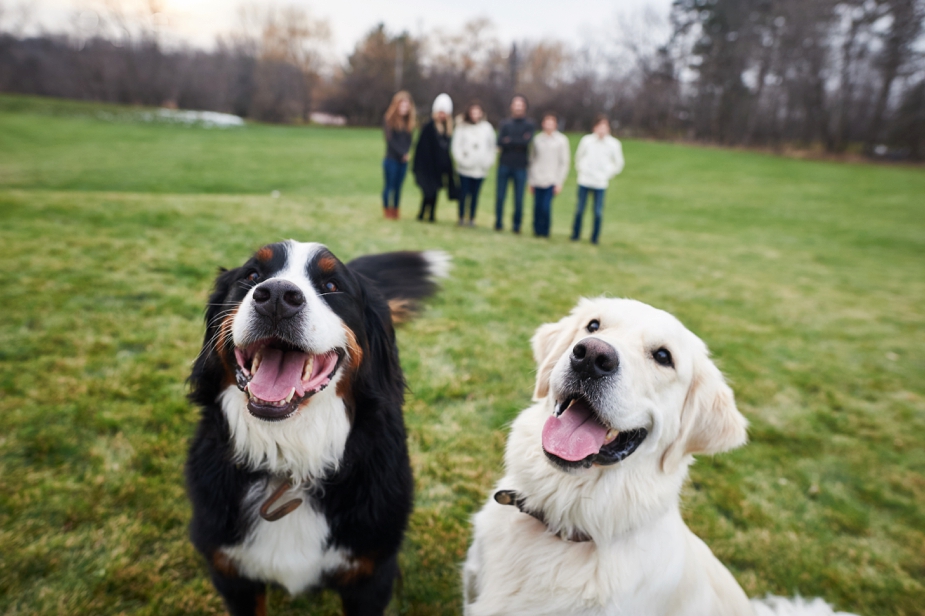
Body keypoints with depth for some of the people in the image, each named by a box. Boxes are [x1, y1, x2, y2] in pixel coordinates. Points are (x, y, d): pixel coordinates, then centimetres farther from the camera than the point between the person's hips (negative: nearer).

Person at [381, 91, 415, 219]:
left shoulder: (408, 121, 8)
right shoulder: (390, 120, -7)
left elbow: (408, 140, 7)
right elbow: (390, 139, -12)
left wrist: (406, 152, -11)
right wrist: (402, 153, -13)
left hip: (403, 160, 4)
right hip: (391, 159, -4)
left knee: (398, 186, 9)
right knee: (389, 185, 2)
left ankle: (395, 212, 16)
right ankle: (387, 212, 12)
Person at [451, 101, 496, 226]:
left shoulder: (487, 127, 5)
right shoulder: (461, 127, 0)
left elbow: (491, 146, 9)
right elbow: (456, 145, -1)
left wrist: (488, 162, -1)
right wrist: (460, 159, -10)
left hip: (480, 169, 1)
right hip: (465, 168, -1)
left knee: (475, 194, 6)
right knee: (463, 193, 1)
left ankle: (472, 218, 16)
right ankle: (461, 217, 15)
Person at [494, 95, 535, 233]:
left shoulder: (529, 125, 6)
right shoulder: (505, 124, 9)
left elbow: (527, 142, -11)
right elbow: (500, 143, -5)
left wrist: (510, 141, -7)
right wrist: (518, 142, -14)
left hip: (520, 167, -1)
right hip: (504, 165, 1)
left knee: (519, 198, 1)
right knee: (500, 196, 3)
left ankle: (517, 224, 11)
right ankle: (498, 223, 14)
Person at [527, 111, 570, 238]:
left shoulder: (561, 140, 3)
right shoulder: (537, 139, 10)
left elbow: (564, 163, 3)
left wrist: (559, 182, -3)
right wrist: (531, 181, 13)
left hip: (552, 180, -2)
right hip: (537, 179, 3)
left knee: (546, 206, -12)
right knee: (537, 207, 0)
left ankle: (544, 231, 5)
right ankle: (537, 230, 16)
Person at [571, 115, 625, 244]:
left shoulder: (614, 144, 1)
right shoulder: (586, 140, 2)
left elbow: (618, 164, 12)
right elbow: (578, 157, 15)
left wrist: (607, 174, 4)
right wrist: (581, 170, 6)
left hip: (600, 184, 0)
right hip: (584, 181, 1)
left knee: (598, 212, 0)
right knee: (579, 209, 4)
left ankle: (595, 238, 12)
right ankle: (575, 235, 16)